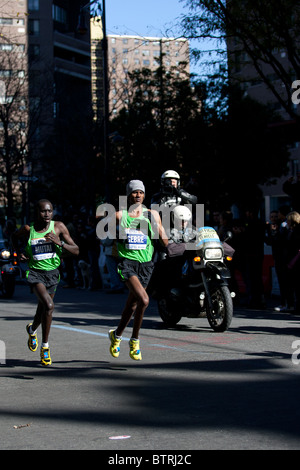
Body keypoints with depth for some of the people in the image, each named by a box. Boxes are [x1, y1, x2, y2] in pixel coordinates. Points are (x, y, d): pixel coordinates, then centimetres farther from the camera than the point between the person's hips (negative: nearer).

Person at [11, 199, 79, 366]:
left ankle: (32, 329, 52)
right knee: (49, 306, -24)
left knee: (43, 309, 16)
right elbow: (14, 237, 18)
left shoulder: (59, 227, -6)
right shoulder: (28, 229, -6)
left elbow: (76, 250, -6)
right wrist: (19, 252, 1)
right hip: (35, 272, -3)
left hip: (52, 273, 3)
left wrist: (60, 242, -22)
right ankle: (45, 346, -11)